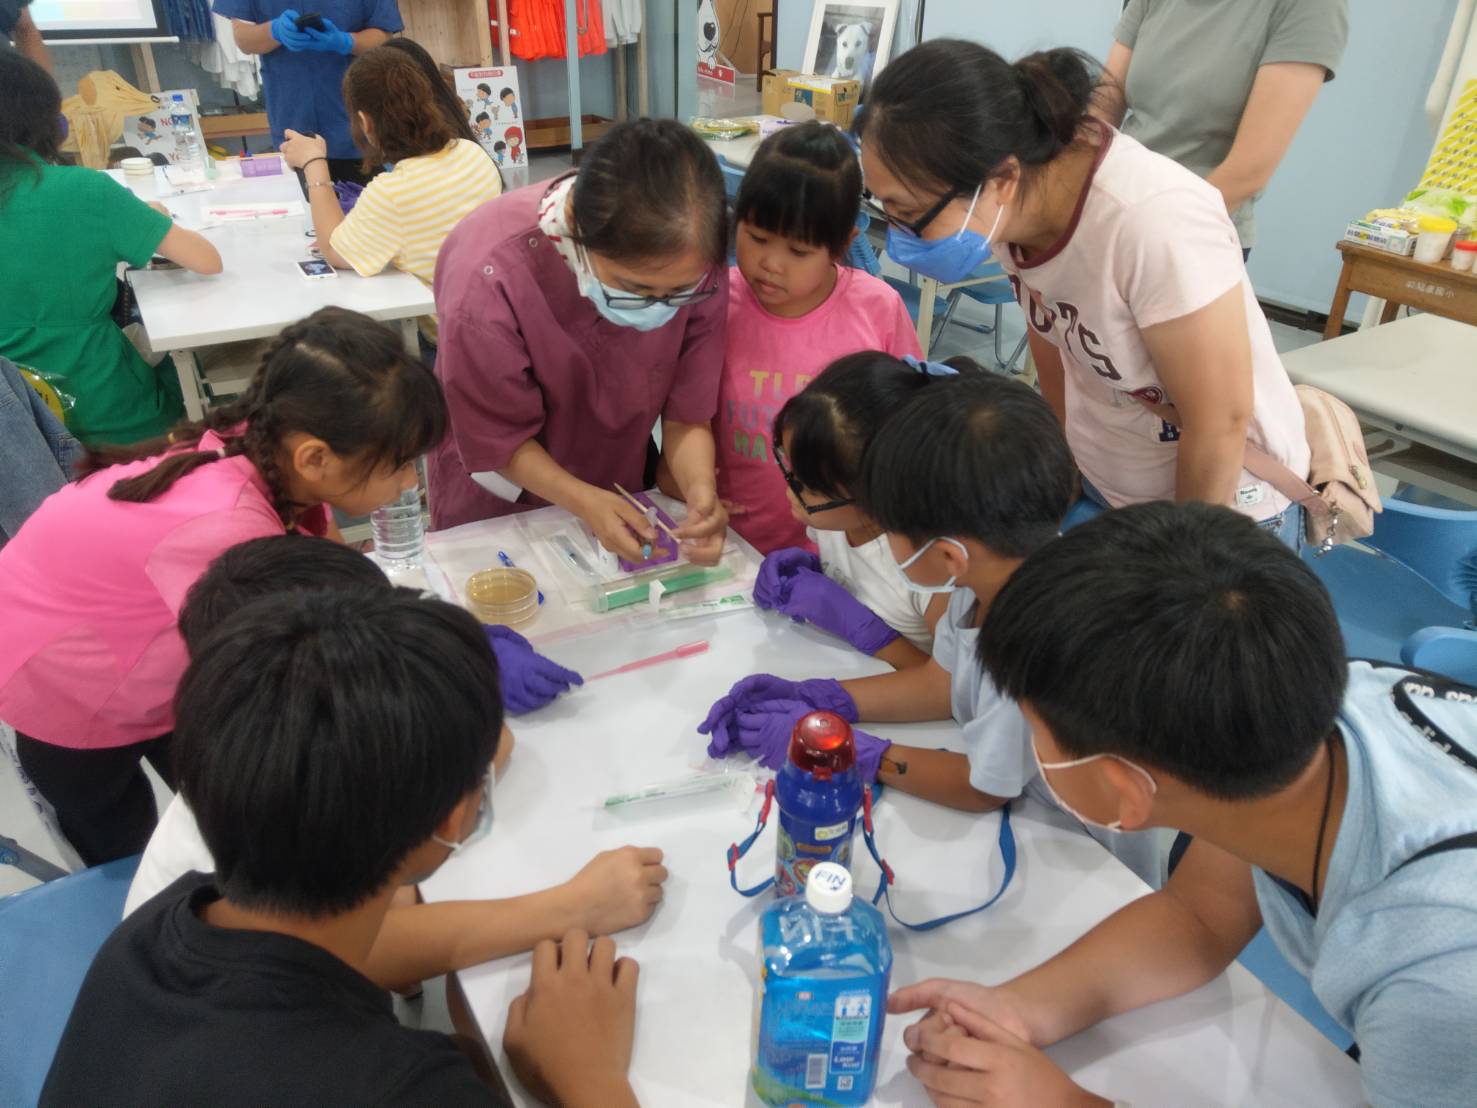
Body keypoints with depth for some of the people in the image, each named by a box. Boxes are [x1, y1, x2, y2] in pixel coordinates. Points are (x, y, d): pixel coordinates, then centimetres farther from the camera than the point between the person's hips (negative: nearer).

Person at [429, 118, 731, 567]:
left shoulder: (691, 260, -25)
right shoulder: (486, 279, -34)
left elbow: (688, 413, -16)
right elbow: (498, 439, -21)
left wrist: (700, 489, -34)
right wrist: (585, 502, -34)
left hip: (620, 495, 3)